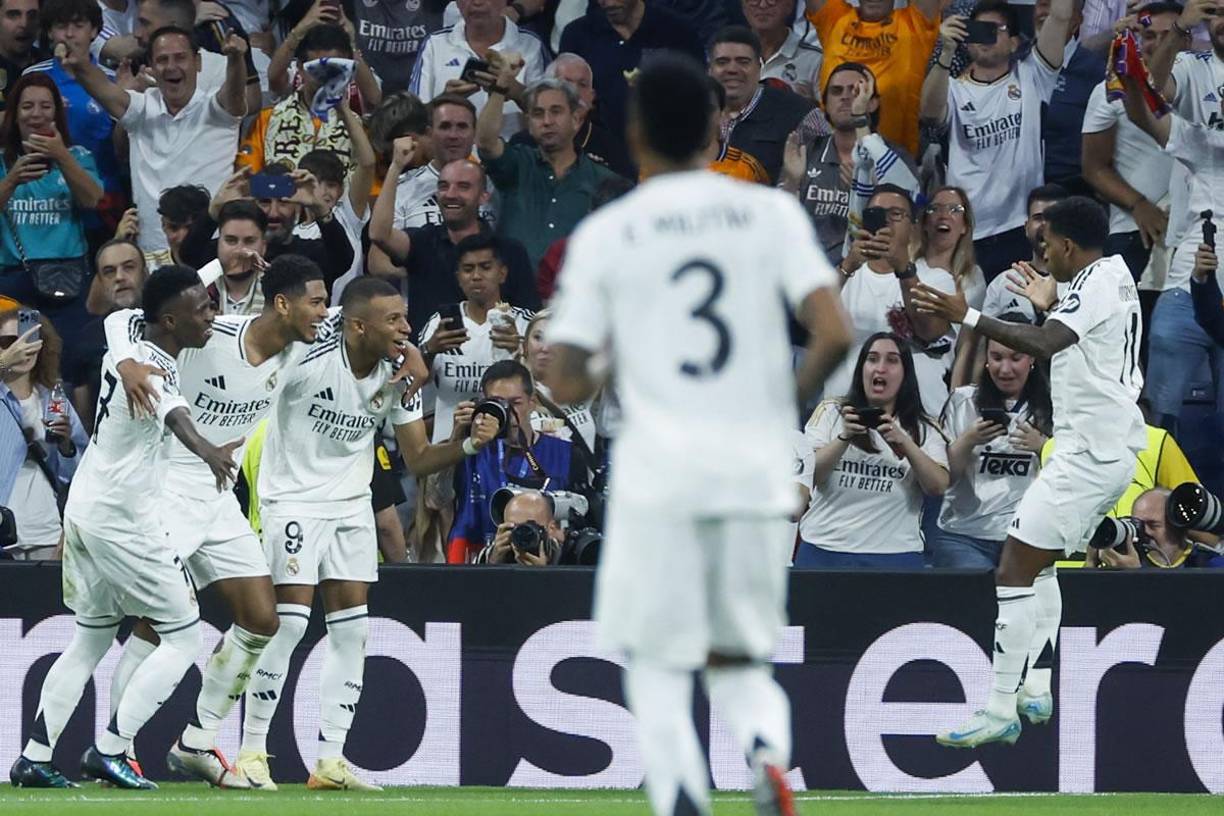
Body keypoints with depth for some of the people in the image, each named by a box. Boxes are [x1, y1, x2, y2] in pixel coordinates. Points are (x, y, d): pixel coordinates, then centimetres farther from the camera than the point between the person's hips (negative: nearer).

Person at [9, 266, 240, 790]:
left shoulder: (124, 350, 5)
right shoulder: (153, 369, -22)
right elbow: (175, 416, -45)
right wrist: (208, 451, -64)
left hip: (84, 509, 9)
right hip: (123, 522, -9)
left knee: (91, 639, 18)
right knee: (184, 637, -2)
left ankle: (34, 758, 14)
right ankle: (109, 751, -5)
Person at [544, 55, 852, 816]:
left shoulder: (604, 236, 1)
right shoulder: (771, 213, 4)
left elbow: (566, 386, -1)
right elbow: (835, 334, -7)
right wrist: (789, 396, 11)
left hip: (659, 475, -2)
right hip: (759, 474, 2)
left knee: (658, 665, 11)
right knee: (740, 661, 17)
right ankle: (770, 752, -15)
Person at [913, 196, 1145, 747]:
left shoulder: (1096, 284, -15)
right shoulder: (1115, 275, 16)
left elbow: (1043, 343, -31)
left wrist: (968, 317, -33)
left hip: (1089, 452, -11)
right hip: (1113, 449, 11)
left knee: (1015, 570, -13)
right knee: (1039, 564, 22)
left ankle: (1000, 711, -15)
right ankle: (1036, 691, 17)